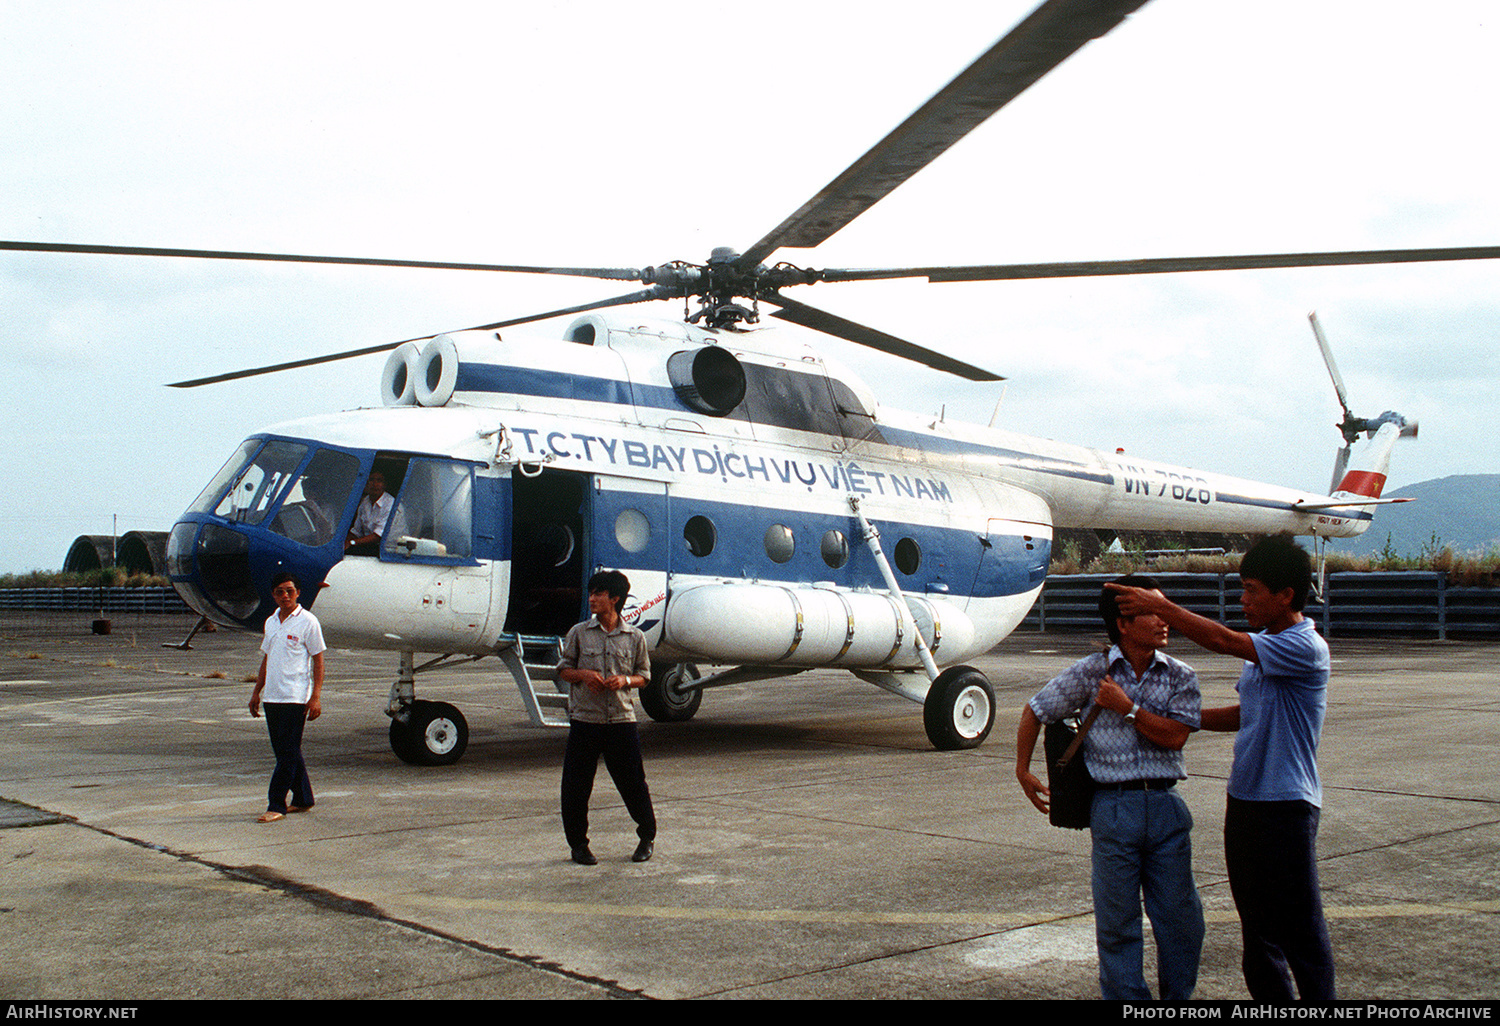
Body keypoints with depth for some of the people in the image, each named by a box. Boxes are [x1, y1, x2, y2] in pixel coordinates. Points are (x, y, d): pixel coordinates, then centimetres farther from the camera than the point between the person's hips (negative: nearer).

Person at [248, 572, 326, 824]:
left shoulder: (307, 622, -6)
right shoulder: (271, 622, 13)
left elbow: (318, 661, -6)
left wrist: (316, 697, -12)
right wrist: (257, 692, 19)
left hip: (295, 697, -7)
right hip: (272, 697, 7)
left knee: (287, 752, -7)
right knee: (284, 750, 12)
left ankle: (276, 805, -6)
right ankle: (302, 798, 22)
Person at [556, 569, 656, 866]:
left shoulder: (634, 637, 4)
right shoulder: (579, 633, 4)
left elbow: (644, 675, 10)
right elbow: (563, 669, 9)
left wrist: (625, 680, -10)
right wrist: (583, 675, -11)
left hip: (622, 719, 0)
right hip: (585, 718, 1)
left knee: (633, 783, 4)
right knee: (576, 785, 2)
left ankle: (647, 838, 24)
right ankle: (578, 844, 18)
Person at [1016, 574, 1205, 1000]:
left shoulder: (1180, 676, 4)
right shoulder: (1089, 673, -2)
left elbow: (1175, 736, -7)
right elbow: (1034, 713, 8)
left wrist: (1127, 708, -12)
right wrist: (1023, 771, 12)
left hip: (1166, 805, 2)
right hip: (1113, 807, -2)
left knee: (1180, 915, 7)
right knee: (1117, 920, 5)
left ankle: (1179, 995, 24)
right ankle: (1126, 997, 18)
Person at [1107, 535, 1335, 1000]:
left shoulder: (1306, 649, -16)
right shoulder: (1261, 646, 11)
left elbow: (1223, 640, -25)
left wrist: (1161, 607, -18)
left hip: (1286, 806, -9)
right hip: (1244, 800, 9)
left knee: (1300, 927, -2)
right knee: (1257, 926, 15)